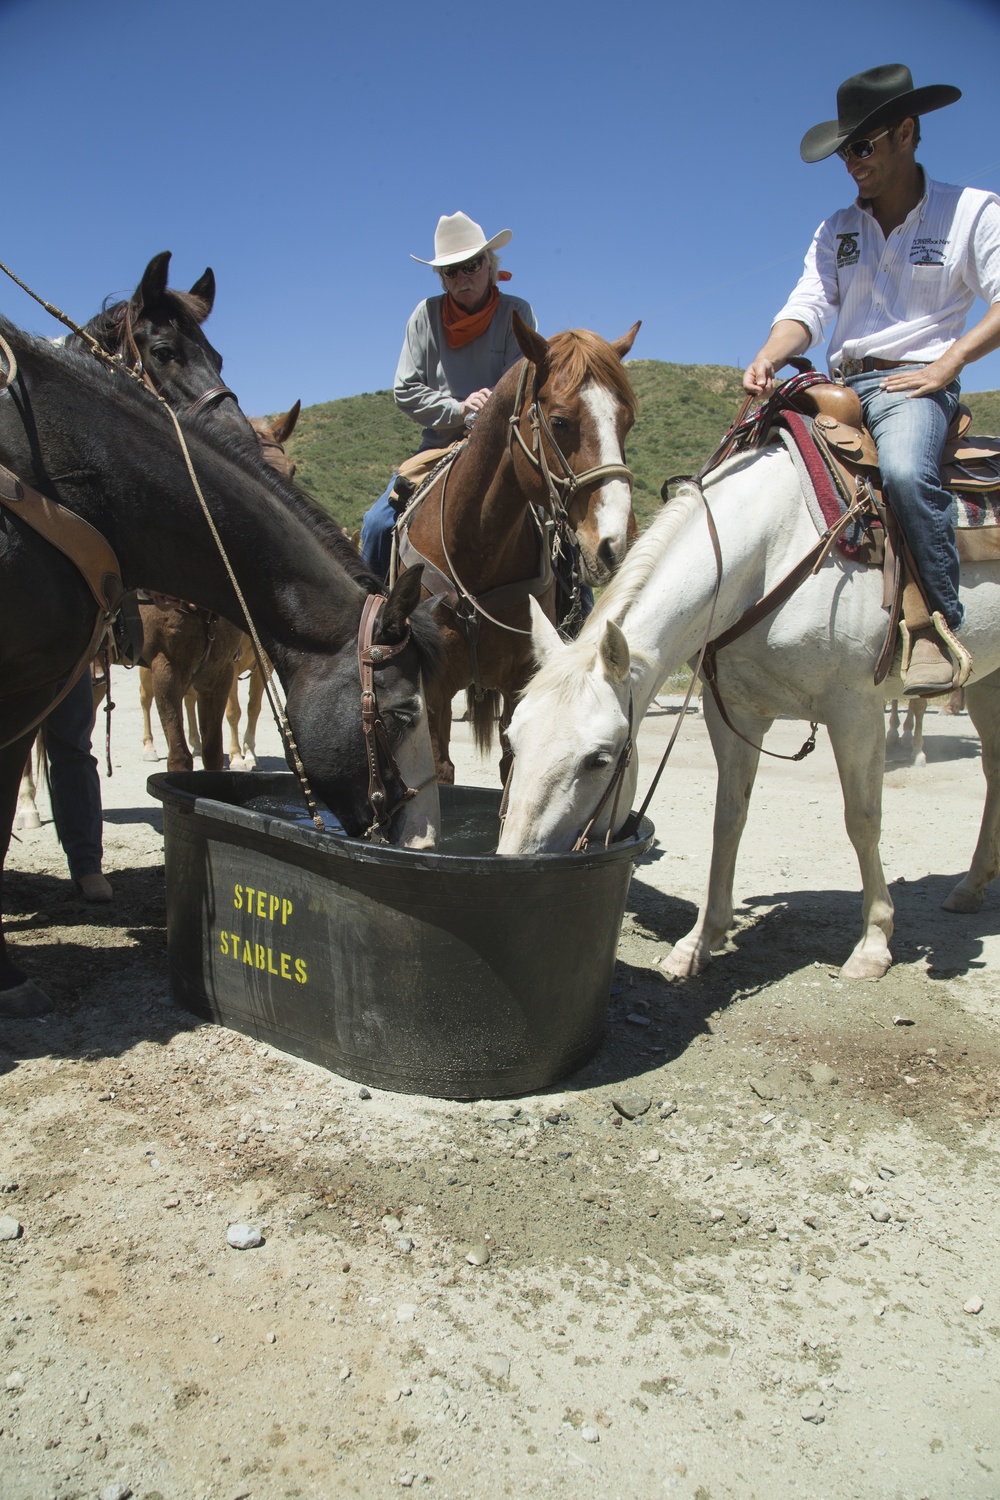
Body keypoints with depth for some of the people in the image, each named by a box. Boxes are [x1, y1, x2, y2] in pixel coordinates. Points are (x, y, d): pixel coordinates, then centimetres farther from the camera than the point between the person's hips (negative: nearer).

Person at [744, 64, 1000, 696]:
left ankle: (942, 621, -27)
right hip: (841, 384, 6)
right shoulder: (837, 230, 18)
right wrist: (768, 359, -16)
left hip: (916, 382, -6)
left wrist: (945, 364, -17)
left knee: (905, 470, -37)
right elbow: (809, 306, 5)